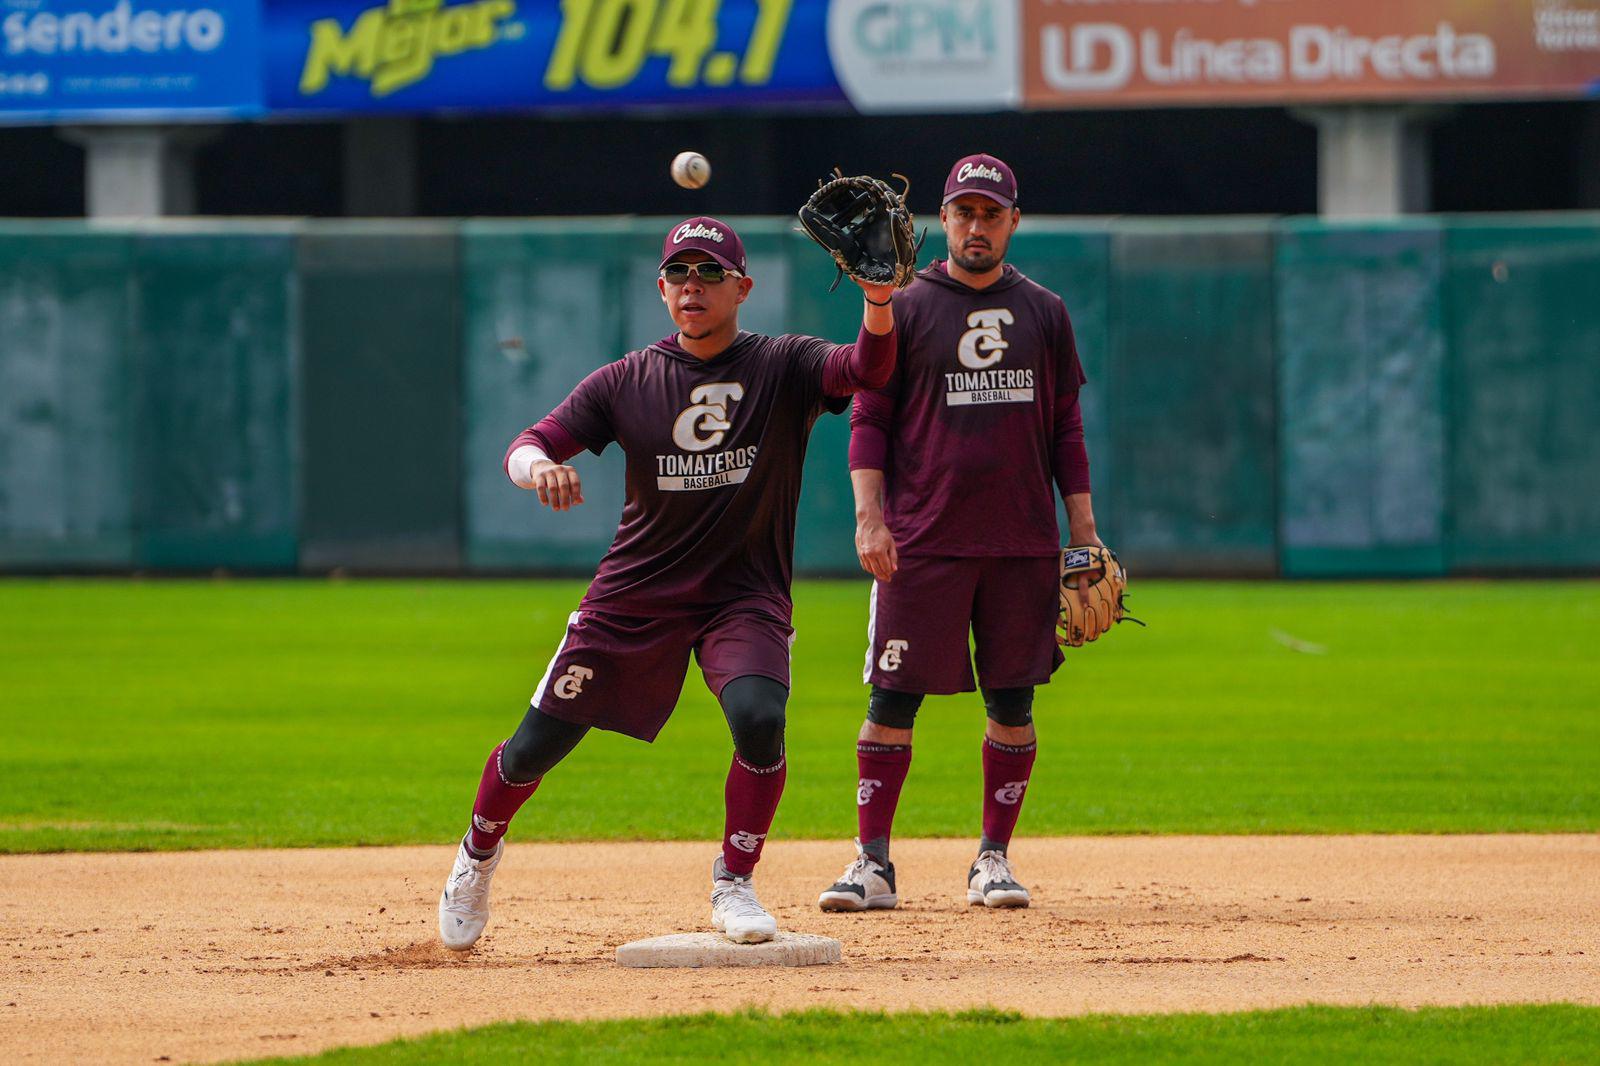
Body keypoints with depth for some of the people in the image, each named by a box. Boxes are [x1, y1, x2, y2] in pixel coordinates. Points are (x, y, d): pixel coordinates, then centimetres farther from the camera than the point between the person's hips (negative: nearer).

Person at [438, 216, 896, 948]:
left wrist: (878, 301, -45)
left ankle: (734, 883, -8)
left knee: (759, 720, -29)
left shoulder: (783, 367, -6)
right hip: (636, 591, 2)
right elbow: (524, 448, -8)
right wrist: (540, 468, -33)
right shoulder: (628, 381, -2)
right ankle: (478, 853, 34)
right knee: (538, 743, 4)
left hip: (745, 594, -2)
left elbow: (867, 370, -25)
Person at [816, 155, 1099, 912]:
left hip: (1024, 540, 2)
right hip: (922, 539, -2)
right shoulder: (905, 310, 4)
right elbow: (869, 421, 2)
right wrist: (869, 515, -11)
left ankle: (994, 859, 12)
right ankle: (873, 863, -2)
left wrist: (1084, 530, 7)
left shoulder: (1043, 314, 11)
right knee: (894, 700, -5)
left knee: (1013, 701, 3)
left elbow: (1065, 428, 14)